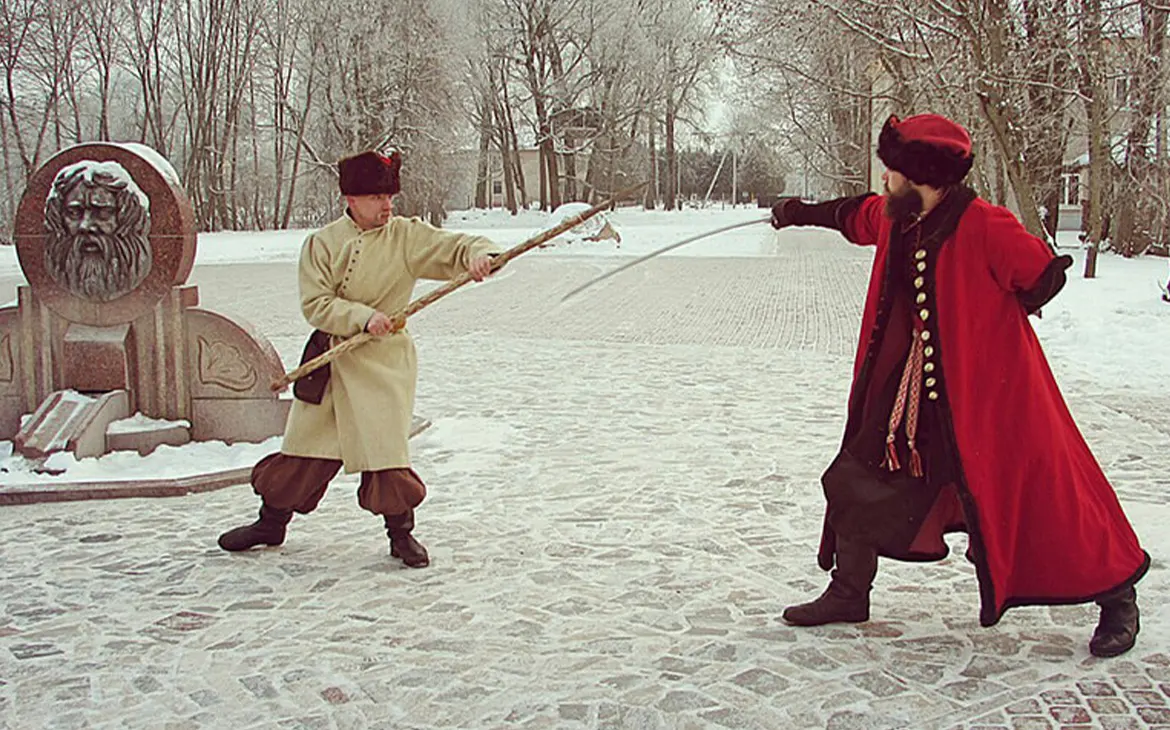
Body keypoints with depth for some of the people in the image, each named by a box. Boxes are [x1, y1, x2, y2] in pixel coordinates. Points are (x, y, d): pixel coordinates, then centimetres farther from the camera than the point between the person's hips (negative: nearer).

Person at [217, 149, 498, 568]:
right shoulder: (323, 243, -2)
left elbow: (454, 248, -9)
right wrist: (363, 317, -22)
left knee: (384, 444, -9)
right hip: (328, 358, 2)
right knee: (305, 442, 10)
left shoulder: (407, 236, -3)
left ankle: (401, 532, 10)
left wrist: (478, 255, -32)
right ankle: (272, 522, 29)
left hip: (384, 360, -2)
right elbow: (315, 304, -8)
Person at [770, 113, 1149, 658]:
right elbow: (859, 216, 24)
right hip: (913, 387, 7)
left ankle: (1116, 596, 19)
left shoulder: (983, 226, -21)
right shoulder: (895, 218, 2)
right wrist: (803, 214, 33)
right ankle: (849, 594, 23)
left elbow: (1043, 275, -16)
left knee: (1044, 494, -2)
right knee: (861, 479, 7)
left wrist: (985, 317, -9)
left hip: (990, 386, -7)